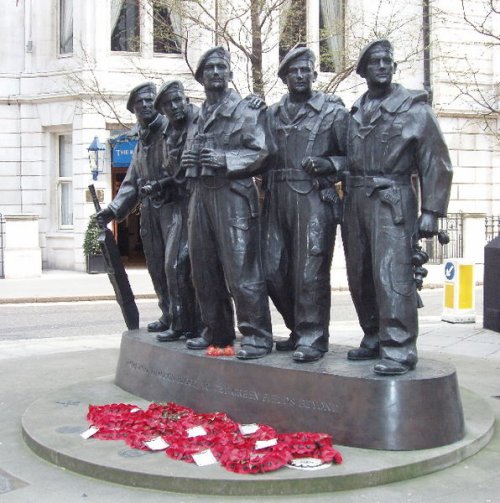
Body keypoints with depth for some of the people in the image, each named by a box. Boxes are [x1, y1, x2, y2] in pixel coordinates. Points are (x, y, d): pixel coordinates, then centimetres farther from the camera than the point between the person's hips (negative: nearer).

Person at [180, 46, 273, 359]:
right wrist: (188, 160, 8)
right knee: (205, 271, 10)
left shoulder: (246, 109, 1)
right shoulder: (200, 115, 21)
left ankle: (258, 336, -5)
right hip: (200, 194, 7)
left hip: (232, 194, -7)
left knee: (241, 270, -11)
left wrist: (225, 160, -19)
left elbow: (261, 152, -8)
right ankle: (217, 331, 22)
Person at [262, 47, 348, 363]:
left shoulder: (333, 110, 4)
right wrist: (266, 187, 5)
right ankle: (300, 329, 23)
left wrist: (328, 164, -14)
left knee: (310, 271, -8)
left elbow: (353, 156, 3)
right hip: (277, 199, 5)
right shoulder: (272, 114, 17)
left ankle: (313, 339, 3)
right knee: (273, 271, 6)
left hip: (314, 198, -5)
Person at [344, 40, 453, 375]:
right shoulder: (355, 112, 15)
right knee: (359, 276, 9)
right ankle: (374, 339, 22)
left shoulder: (414, 108, 1)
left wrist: (431, 211, -9)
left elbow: (436, 164, -2)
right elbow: (346, 158, 13)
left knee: (392, 275, -13)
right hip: (356, 199, 6)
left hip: (393, 200, -5)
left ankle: (399, 350, -8)